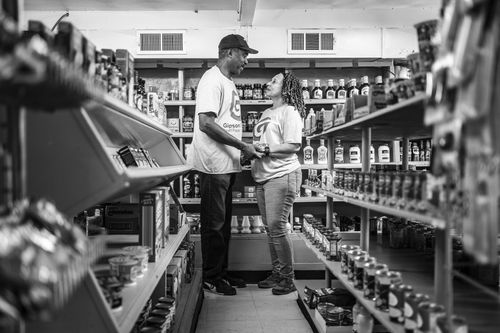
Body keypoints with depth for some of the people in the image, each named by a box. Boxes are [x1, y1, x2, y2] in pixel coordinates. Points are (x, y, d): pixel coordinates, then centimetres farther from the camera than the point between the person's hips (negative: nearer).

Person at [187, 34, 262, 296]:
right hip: (214, 164, -10)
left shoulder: (228, 83, 18)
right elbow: (206, 123, -22)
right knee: (214, 223, 0)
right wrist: (242, 146, -18)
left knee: (223, 222, 15)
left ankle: (221, 272, 26)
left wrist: (244, 149, 10)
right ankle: (211, 278, 12)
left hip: (228, 164, 10)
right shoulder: (212, 80, -12)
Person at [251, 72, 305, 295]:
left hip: (282, 175, -8)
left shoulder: (289, 112, -4)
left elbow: (294, 145, -14)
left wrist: (266, 149, -16)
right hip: (263, 176, 8)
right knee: (269, 228, 10)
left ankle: (288, 279, 2)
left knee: (277, 227, -9)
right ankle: (276, 273, 21)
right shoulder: (267, 113, 21)